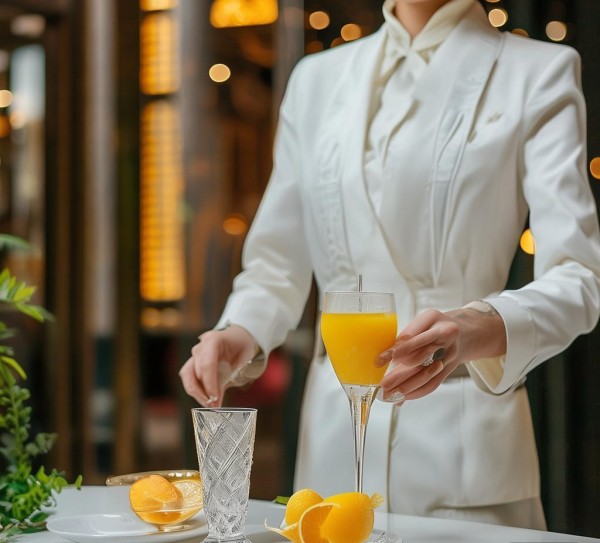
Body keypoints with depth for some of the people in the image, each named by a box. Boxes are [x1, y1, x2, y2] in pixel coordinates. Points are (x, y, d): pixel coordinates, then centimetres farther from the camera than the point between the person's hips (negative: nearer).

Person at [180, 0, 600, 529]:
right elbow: (281, 261, 12)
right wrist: (241, 333, -9)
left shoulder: (540, 73, -1)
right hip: (334, 436, 3)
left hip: (464, 446, -3)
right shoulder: (317, 77, 11)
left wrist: (478, 330, -31)